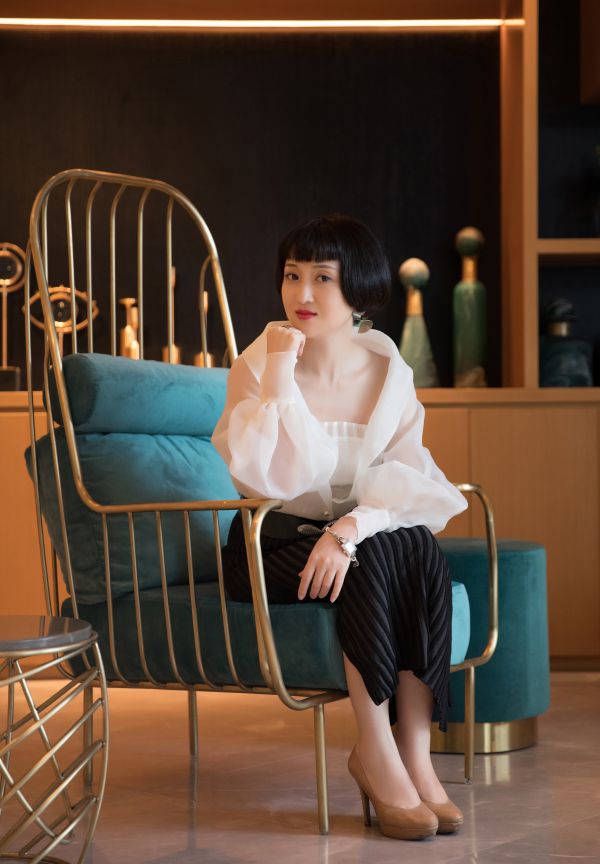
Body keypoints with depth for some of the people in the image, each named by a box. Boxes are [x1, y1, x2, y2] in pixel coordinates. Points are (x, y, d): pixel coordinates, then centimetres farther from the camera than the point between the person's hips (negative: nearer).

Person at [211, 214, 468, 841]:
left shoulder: (389, 372, -1)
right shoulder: (257, 365, -9)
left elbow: (407, 481, -11)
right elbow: (268, 480, -22)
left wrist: (349, 530, -29)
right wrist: (281, 375, -25)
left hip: (358, 536, 3)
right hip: (270, 547, -3)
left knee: (419, 547, -28)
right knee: (371, 564, -31)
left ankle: (415, 750, -25)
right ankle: (377, 756, -23)